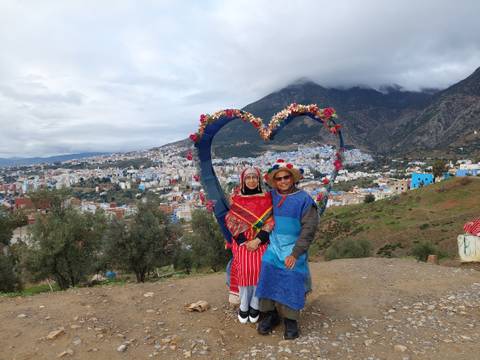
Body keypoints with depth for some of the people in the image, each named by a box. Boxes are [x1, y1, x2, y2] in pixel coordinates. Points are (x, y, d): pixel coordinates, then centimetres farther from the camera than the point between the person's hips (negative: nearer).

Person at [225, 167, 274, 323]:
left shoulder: (266, 198, 3)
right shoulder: (235, 199, 4)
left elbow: (270, 221, -2)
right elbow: (231, 222, 0)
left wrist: (257, 240, -13)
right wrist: (244, 242, -10)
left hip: (260, 241, 0)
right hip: (242, 241, 0)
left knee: (259, 270, -12)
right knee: (244, 270, -12)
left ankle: (255, 306, 10)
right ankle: (243, 307, 9)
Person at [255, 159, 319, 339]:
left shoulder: (304, 199, -9)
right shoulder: (271, 196, 4)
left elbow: (308, 229, -11)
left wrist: (295, 253, -15)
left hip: (293, 250, -3)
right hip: (273, 248, 4)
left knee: (291, 284, -4)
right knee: (268, 280, -2)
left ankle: (291, 320, 16)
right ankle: (271, 315, 17)